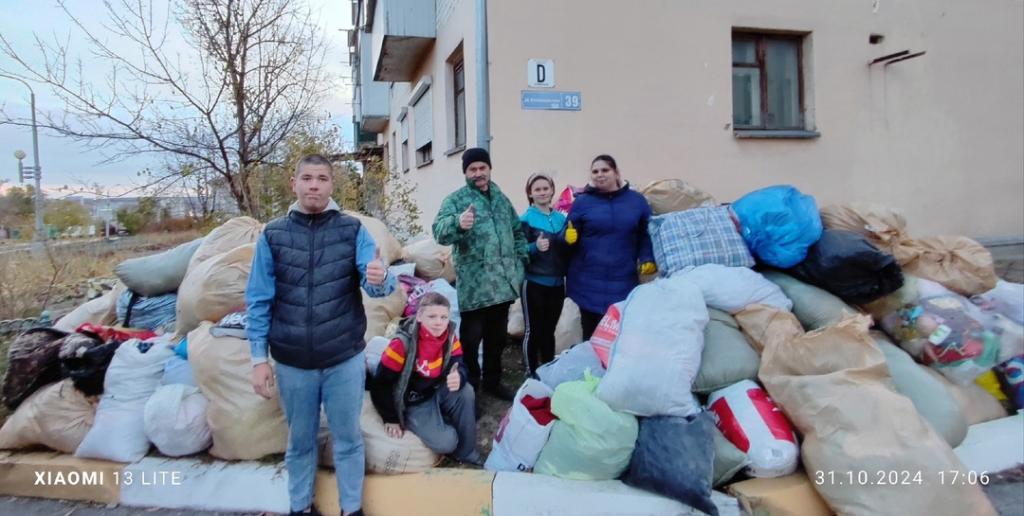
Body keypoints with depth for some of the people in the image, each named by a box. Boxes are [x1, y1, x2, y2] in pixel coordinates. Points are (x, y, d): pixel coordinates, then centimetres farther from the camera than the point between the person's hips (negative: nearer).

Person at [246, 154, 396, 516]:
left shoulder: (353, 230, -3)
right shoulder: (272, 236, -1)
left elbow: (378, 284, -13)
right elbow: (258, 301, 2)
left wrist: (380, 279, -37)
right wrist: (259, 359, -1)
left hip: (345, 358, -1)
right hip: (292, 362, 1)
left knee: (348, 439, 12)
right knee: (299, 442, 17)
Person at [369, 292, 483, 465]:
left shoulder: (450, 337, -10)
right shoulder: (403, 343, -25)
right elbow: (380, 384, -19)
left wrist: (458, 378, -33)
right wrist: (391, 419, -12)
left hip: (437, 393, 5)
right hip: (412, 402, -5)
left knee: (466, 391, -26)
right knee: (445, 441, -25)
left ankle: (466, 452, -9)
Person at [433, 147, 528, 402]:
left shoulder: (501, 198, 14)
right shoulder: (455, 199, -5)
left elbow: (517, 231, 23)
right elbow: (440, 231, -22)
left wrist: (521, 260, 9)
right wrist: (458, 222, -44)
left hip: (503, 283, 6)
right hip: (474, 285, -6)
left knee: (497, 336, 17)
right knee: (471, 338, 1)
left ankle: (492, 381, 34)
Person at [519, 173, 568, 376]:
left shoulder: (561, 218, 9)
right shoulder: (526, 219, -7)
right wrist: (535, 247, -27)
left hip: (557, 283, 5)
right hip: (534, 284, -5)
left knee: (549, 330, 14)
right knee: (533, 331, 3)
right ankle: (531, 376, 14)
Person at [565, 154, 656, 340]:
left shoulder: (637, 201, 6)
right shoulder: (582, 202, 3)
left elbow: (647, 235, 10)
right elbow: (570, 238, 2)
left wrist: (648, 259, -4)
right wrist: (569, 237, -20)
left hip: (624, 282, 1)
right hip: (589, 283, -1)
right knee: (592, 336, 7)